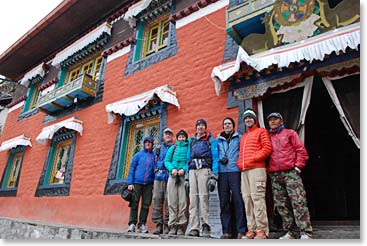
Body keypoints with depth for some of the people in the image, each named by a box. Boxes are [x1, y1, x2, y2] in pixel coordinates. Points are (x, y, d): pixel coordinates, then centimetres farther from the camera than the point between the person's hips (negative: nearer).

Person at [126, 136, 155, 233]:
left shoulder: (154, 156, 9)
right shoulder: (138, 155, 7)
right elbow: (132, 168, 4)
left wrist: (154, 183, 0)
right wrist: (130, 183, -4)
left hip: (148, 184, 1)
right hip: (137, 182, -1)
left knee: (146, 205, 3)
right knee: (134, 204, -1)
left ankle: (142, 225, 13)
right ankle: (132, 224, 7)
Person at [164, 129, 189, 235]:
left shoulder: (189, 148, 11)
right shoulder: (172, 148, 20)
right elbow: (166, 161, 12)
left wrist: (184, 169, -15)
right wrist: (172, 168, -6)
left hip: (184, 177, -2)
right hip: (173, 177, 2)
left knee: (183, 202, -7)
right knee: (172, 202, -1)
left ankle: (180, 226, -2)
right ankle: (172, 226, 4)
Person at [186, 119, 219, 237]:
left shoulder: (211, 140, 10)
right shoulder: (192, 141, 25)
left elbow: (215, 158, 1)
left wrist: (213, 176, -11)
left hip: (204, 169, -4)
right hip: (192, 170, 4)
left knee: (203, 197, -13)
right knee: (193, 198, -3)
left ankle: (205, 227, -8)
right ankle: (194, 228, -1)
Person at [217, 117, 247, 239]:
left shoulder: (239, 138, 12)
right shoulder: (218, 140, 18)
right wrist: (220, 159, -1)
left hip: (235, 171, -2)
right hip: (222, 172, 3)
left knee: (238, 200, -5)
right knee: (224, 201, 3)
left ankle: (241, 230, 1)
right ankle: (226, 231, 10)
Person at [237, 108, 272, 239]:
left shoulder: (261, 131, 9)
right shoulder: (243, 137, 28)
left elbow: (267, 148, -4)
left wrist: (253, 158, -11)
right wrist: (239, 163, 8)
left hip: (257, 168, -6)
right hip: (244, 171, 7)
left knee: (257, 198, -12)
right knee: (247, 199, 1)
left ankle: (262, 230, -8)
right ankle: (252, 229, 4)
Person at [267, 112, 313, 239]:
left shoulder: (290, 133, 9)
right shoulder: (268, 137, 19)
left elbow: (301, 150, 3)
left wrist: (297, 166, -6)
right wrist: (268, 170, 6)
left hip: (290, 172, -4)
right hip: (275, 175, 4)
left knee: (298, 202, -10)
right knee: (281, 205, 4)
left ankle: (306, 233, -4)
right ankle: (290, 232, 13)